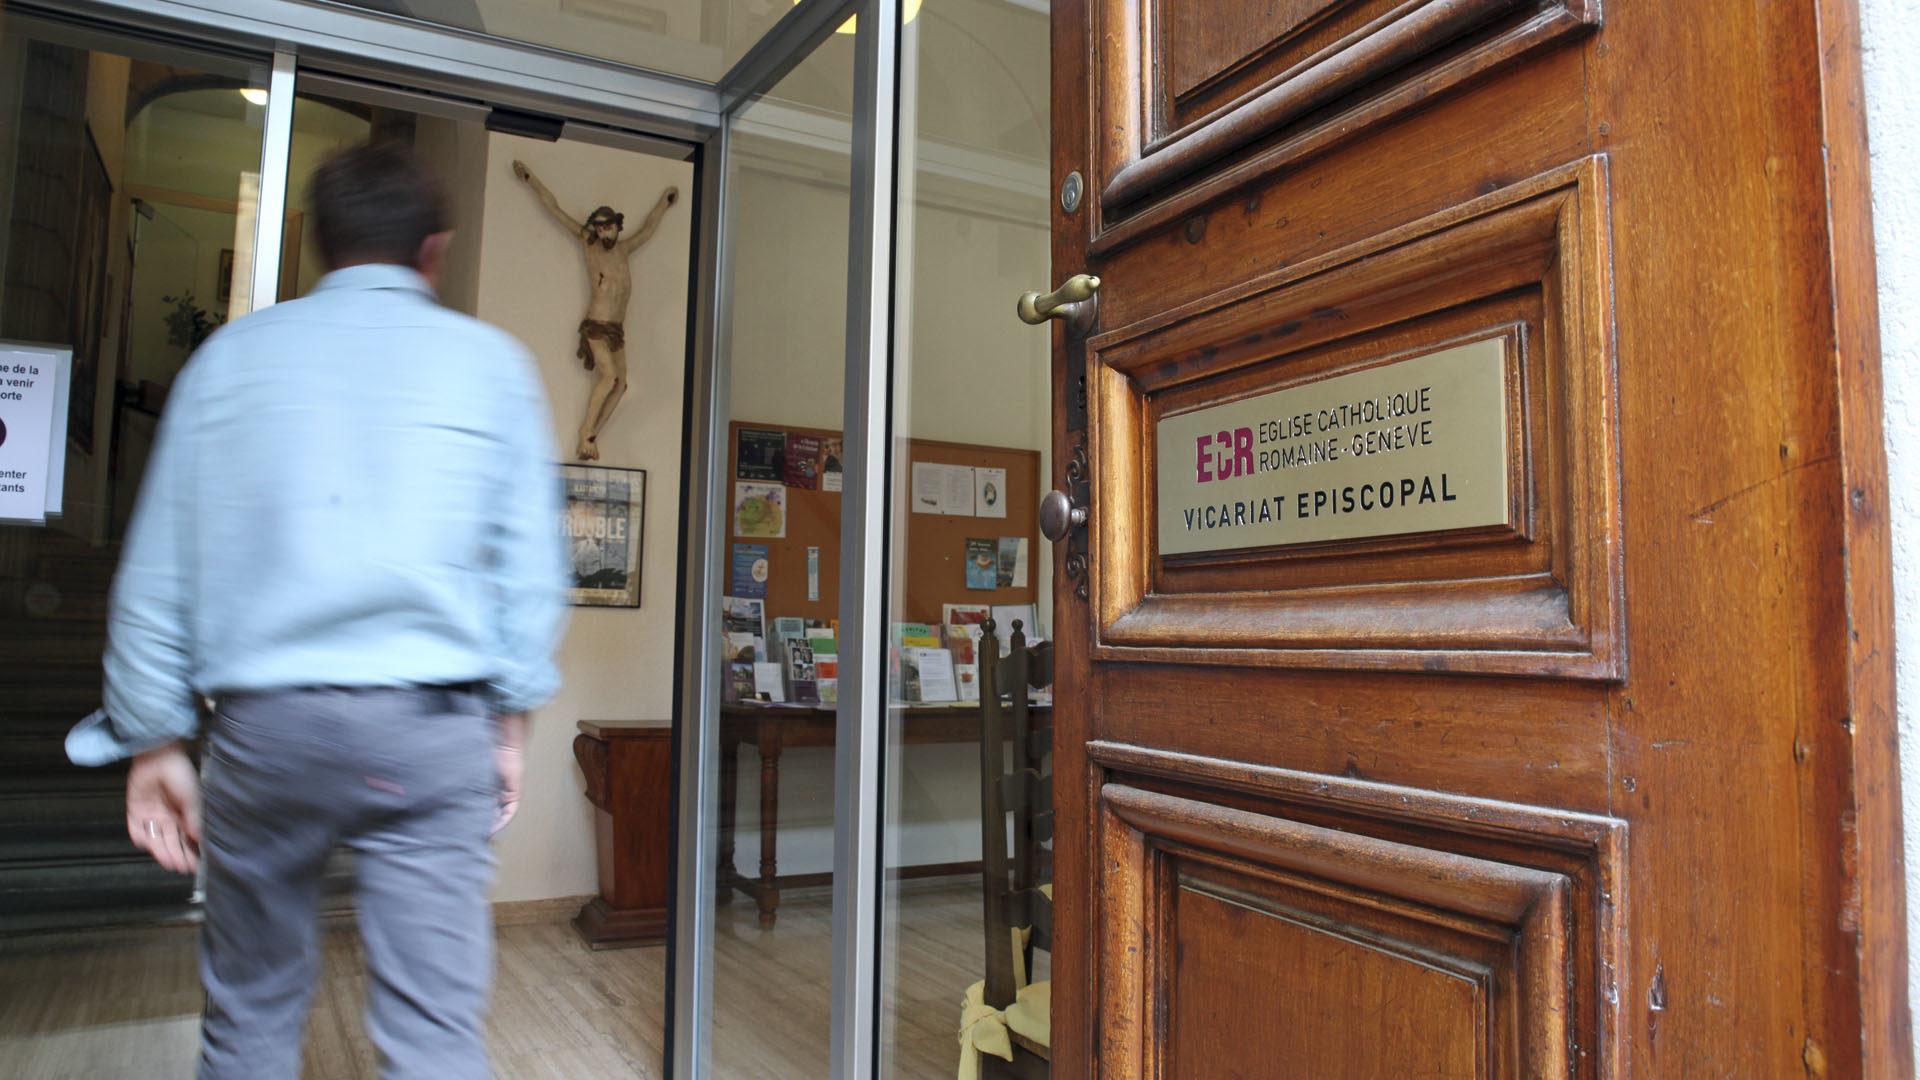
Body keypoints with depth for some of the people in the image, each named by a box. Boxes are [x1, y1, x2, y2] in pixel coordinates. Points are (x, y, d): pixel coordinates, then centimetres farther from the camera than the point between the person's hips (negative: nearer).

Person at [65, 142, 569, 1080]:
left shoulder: (231, 354, 10)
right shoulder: (490, 362, 5)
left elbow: (156, 569, 9)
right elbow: (530, 568, 1)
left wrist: (156, 741, 15)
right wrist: (511, 722, 8)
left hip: (264, 722, 2)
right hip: (432, 728, -2)